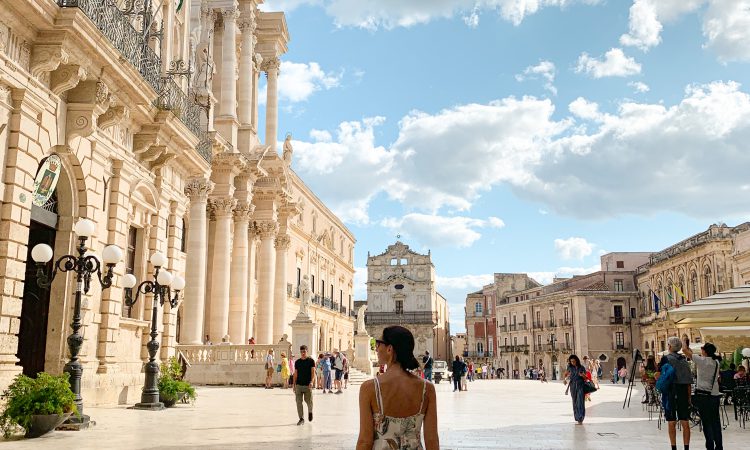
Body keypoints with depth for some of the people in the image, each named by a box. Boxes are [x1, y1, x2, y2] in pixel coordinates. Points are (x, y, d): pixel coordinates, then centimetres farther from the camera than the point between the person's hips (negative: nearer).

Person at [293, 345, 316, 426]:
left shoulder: (311, 361, -2)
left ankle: (310, 411, 32)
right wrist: (293, 384, 8)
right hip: (299, 385, 3)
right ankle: (301, 419, 7)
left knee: (309, 401, 0)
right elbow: (295, 374, 13)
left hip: (308, 385, -3)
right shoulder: (297, 362, 9)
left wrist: (311, 382, -22)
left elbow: (313, 372, -8)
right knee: (299, 402, -1)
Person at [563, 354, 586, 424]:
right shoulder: (570, 368, 5)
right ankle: (576, 417, 18)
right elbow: (564, 374, 18)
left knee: (580, 402, -13)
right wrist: (565, 379, -4)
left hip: (580, 386, -2)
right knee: (575, 402, 6)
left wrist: (582, 375, -18)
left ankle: (580, 419, -17)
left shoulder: (582, 368, 0)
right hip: (573, 386, 2)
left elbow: (585, 378, 5)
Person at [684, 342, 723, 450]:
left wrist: (685, 343, 13)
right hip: (715, 395, 6)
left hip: (703, 395, -6)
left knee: (706, 422, -1)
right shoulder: (717, 362, 6)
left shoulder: (702, 360, -11)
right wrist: (691, 351, 26)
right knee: (715, 421, 10)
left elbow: (685, 350, -7)